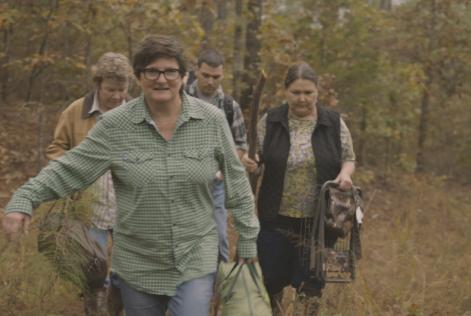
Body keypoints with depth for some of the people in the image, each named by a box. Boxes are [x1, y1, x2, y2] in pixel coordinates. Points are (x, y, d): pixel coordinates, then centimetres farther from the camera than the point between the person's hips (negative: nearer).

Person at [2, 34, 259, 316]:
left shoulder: (212, 121, -6)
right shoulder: (115, 126, -8)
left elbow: (237, 182, 1)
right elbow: (68, 169, -7)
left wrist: (248, 240, 5)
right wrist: (23, 201, -19)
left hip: (196, 259, -1)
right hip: (138, 264, 1)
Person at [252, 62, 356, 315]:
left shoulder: (334, 123, 1)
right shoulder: (269, 122, 0)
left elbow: (348, 159, 8)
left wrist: (345, 173, -14)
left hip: (318, 221, 0)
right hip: (277, 219, 0)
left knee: (311, 284, 5)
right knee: (270, 280, 6)